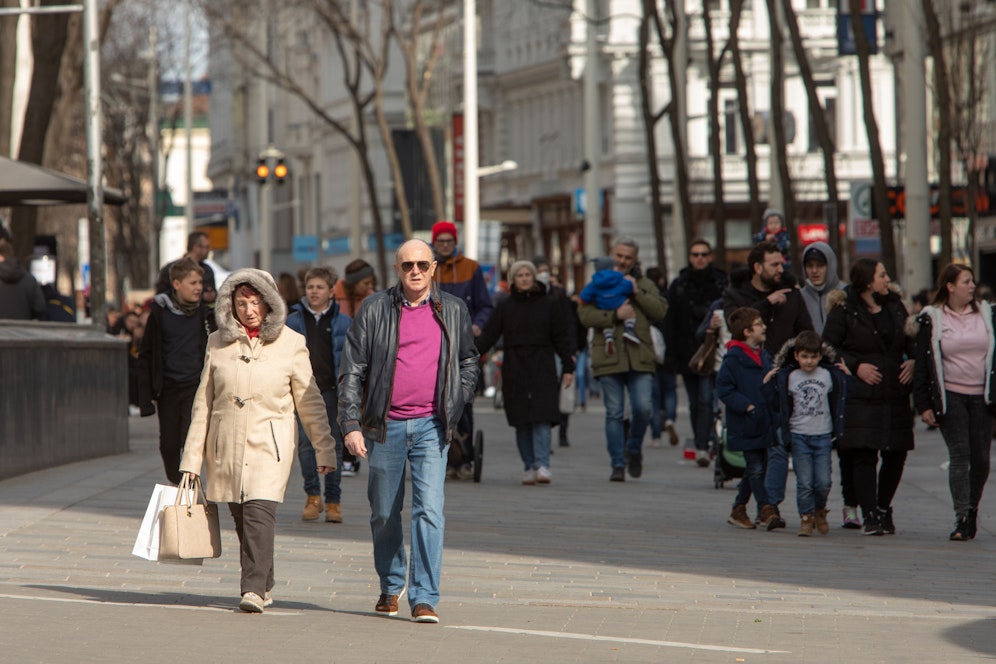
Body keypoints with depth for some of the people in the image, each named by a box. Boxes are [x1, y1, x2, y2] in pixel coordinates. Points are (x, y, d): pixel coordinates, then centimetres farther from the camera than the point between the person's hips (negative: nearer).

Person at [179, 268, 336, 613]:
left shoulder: (290, 343, 0)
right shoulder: (218, 343, 6)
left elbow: (310, 401, 6)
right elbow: (203, 403, 10)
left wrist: (325, 450, 4)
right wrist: (192, 458, 7)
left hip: (270, 444, -3)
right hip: (226, 445, 3)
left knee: (260, 511, -18)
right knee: (241, 518, 6)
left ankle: (254, 589, -21)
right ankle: (263, 586, 22)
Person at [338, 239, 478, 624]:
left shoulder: (453, 311, 6)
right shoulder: (374, 310, 0)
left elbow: (468, 360, 20)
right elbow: (352, 371, 0)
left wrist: (457, 404, 7)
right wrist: (351, 425, -8)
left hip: (431, 426, 0)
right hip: (385, 425, 0)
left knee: (429, 509, -12)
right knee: (384, 513, 11)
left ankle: (424, 599, -12)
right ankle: (391, 586, 32)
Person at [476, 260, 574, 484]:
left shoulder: (550, 304, 6)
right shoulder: (505, 307, 10)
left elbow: (561, 338, 7)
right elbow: (488, 336, 6)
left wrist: (568, 367, 2)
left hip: (542, 368, -2)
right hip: (514, 369, 2)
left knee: (541, 418, -14)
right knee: (522, 422, 0)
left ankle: (542, 465, -20)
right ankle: (530, 467, 5)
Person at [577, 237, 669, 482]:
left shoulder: (645, 285, 15)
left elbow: (660, 312, 1)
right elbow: (585, 315, -3)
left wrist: (637, 292, -6)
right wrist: (615, 315, -14)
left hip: (640, 357, 1)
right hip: (609, 357, -1)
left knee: (643, 408, -9)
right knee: (614, 413, 0)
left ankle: (633, 449, 19)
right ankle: (618, 464, 6)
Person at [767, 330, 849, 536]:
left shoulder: (830, 375, 3)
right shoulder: (787, 377, 0)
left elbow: (840, 400, 11)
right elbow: (778, 405, 3)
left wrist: (847, 377, 3)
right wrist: (768, 385, -5)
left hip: (823, 436, 1)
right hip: (799, 436, -1)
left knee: (823, 482, -2)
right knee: (804, 482, -4)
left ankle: (820, 511, 23)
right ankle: (806, 517, 10)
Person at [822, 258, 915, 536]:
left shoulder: (895, 306, 12)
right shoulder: (844, 310, -3)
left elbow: (912, 341, 22)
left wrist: (913, 361, 3)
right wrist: (855, 366, -12)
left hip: (896, 395, 5)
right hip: (861, 396, -5)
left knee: (896, 455, 5)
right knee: (864, 456, -11)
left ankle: (883, 508, 23)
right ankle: (869, 515, -7)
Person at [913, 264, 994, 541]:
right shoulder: (932, 319, 0)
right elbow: (923, 362, 1)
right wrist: (924, 405, -4)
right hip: (950, 396, -3)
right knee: (959, 456, -9)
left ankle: (973, 508, 23)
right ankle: (962, 519, -10)